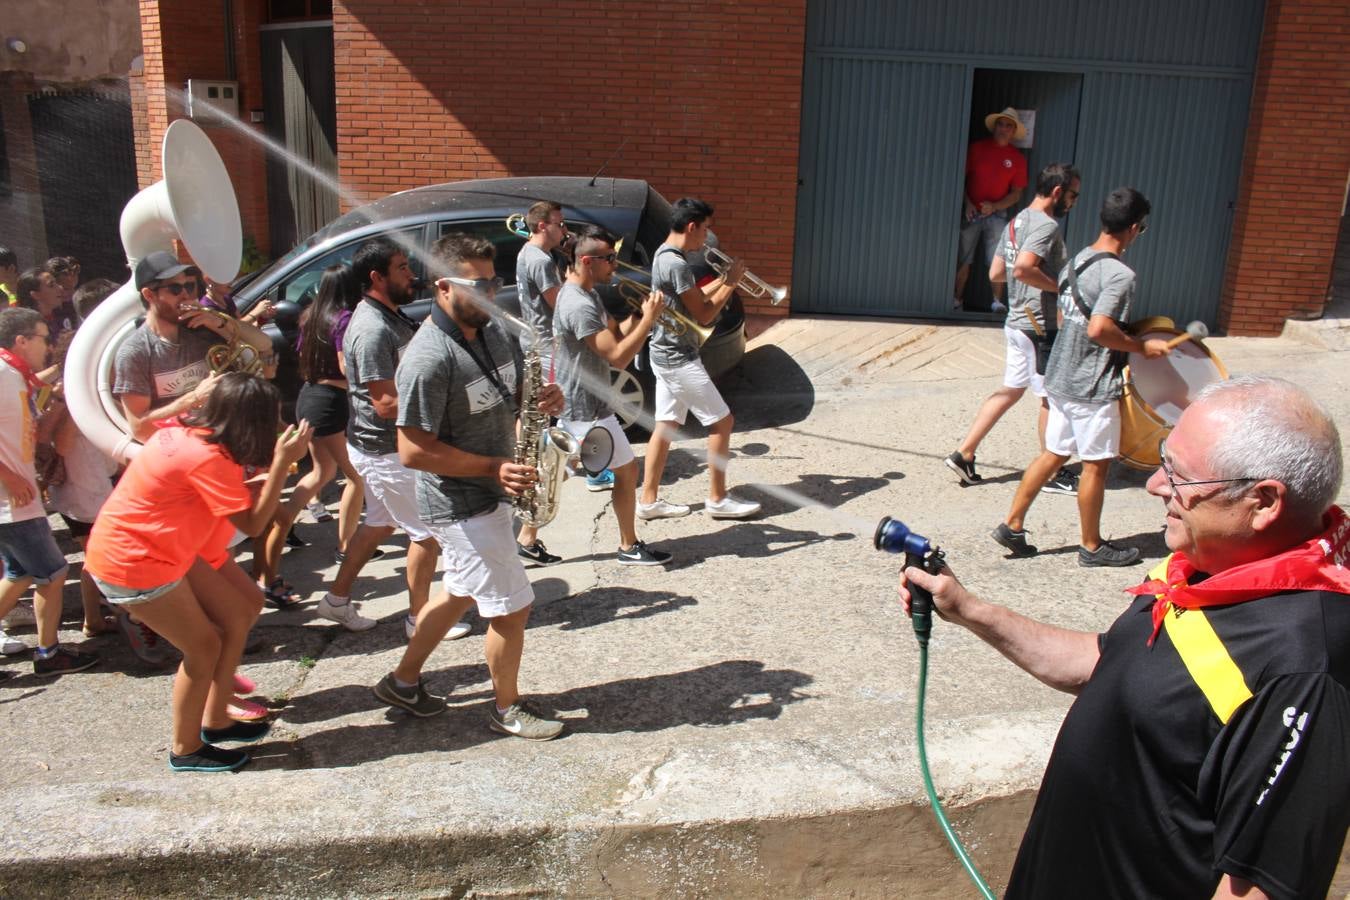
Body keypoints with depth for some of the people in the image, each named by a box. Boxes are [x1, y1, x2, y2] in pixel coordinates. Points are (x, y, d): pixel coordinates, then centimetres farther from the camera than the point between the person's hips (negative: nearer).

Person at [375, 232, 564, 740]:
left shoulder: (494, 331, 2)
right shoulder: (429, 358, -25)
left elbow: (513, 393, 15)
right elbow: (413, 451, -25)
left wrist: (545, 399, -9)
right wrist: (492, 466, -26)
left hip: (488, 492, 9)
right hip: (461, 505, -9)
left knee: (462, 593, 23)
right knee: (512, 608, 2)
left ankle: (403, 682, 41)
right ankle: (507, 709, 24)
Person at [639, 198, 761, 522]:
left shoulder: (663, 254, 11)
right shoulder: (677, 264, -22)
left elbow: (693, 298, 20)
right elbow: (704, 314, -19)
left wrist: (722, 280, 9)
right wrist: (732, 282, -8)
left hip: (665, 355, 10)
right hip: (679, 359, -10)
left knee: (666, 425, 12)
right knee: (722, 422, 0)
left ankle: (649, 500, 16)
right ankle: (718, 499, 9)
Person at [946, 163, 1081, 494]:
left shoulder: (1016, 222, 11)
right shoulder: (1046, 225, -18)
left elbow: (996, 273, 15)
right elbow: (1023, 268, -33)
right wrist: (1059, 286, -20)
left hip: (1016, 322, 9)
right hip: (1039, 328, -9)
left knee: (1010, 390, 17)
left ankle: (964, 453, 14)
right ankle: (1052, 474, 17)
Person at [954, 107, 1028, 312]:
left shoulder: (1017, 158, 5)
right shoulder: (977, 148, 4)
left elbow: (1017, 194, 5)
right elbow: (962, 178, 6)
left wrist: (995, 206, -11)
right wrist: (967, 203, -8)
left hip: (996, 216, 0)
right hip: (971, 213, 0)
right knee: (963, 260, 0)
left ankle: (997, 301, -2)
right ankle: (957, 299, 8)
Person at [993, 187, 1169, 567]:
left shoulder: (1075, 262, 9)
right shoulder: (1120, 274, -18)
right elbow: (1099, 328, -28)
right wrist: (1142, 346, -14)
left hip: (1061, 378, 8)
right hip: (1093, 386, -8)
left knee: (1053, 454, 16)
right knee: (1096, 464, 5)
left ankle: (1012, 525, 17)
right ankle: (1091, 546, 18)